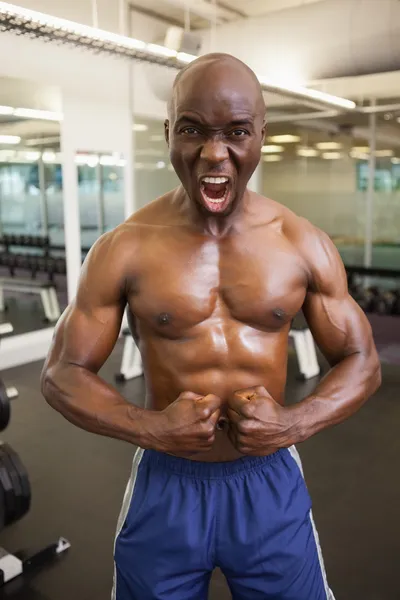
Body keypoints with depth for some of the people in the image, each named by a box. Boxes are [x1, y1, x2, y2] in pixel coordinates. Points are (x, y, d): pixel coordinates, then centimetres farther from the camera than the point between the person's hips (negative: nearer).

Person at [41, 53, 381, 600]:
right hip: (165, 486, 0)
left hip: (270, 482, 1)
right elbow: (62, 372, -4)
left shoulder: (304, 245, -6)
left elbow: (362, 362, 1)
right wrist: (148, 428, -20)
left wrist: (295, 423, -17)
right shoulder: (124, 250, -10)